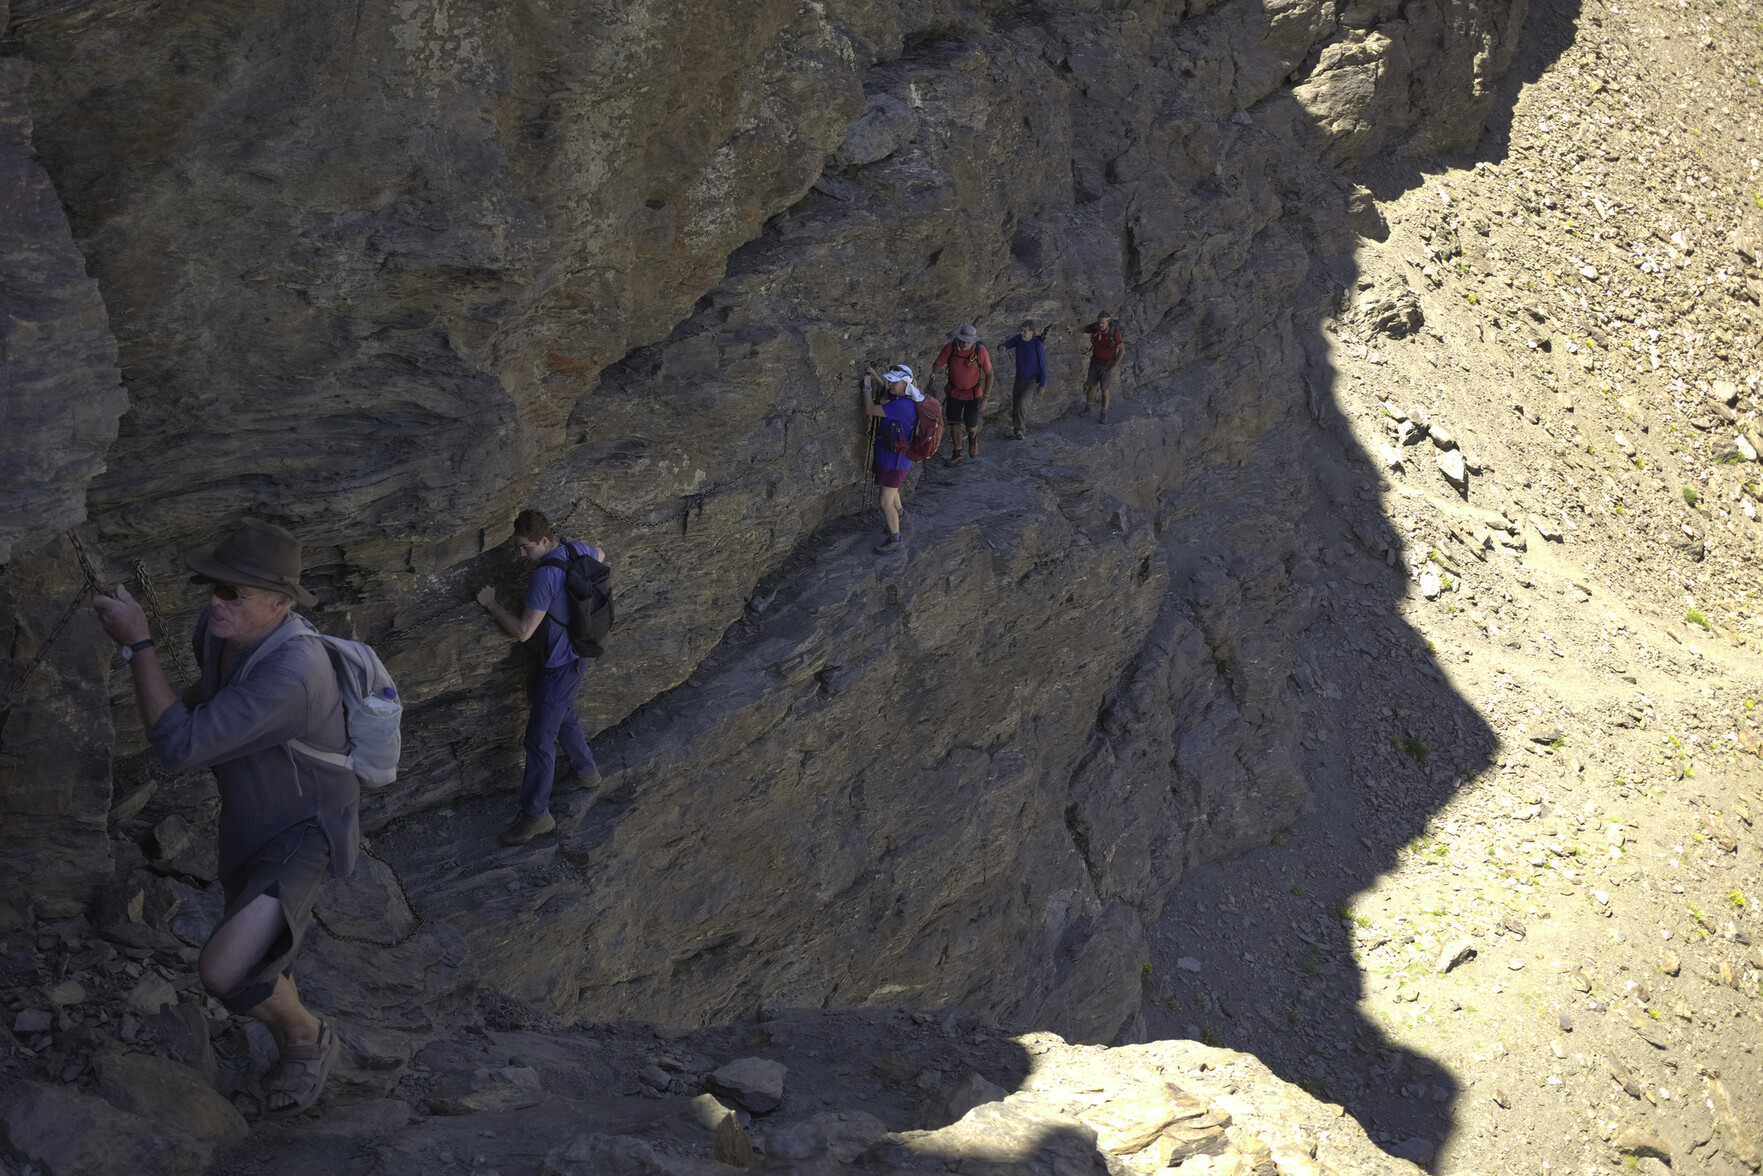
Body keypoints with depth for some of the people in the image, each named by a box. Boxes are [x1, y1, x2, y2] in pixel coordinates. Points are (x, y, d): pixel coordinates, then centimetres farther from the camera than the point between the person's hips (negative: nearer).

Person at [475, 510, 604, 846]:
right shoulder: (577, 550, -4)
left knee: (540, 737, -1)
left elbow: (522, 631, -28)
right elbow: (600, 556, 23)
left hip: (560, 664, -9)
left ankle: (535, 813, 7)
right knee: (563, 714, 31)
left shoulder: (544, 575, -29)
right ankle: (586, 770, 48)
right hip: (581, 652, 10)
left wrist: (491, 604, -16)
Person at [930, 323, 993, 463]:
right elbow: (937, 364, -13)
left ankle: (973, 438, 41)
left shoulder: (980, 352, -27)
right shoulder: (950, 347, -23)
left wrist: (985, 398, -19)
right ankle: (957, 453, 33)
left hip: (973, 393, -2)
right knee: (954, 422, 12)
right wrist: (933, 374, -38)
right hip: (953, 392, 2)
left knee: (970, 426, 3)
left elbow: (989, 374, -17)